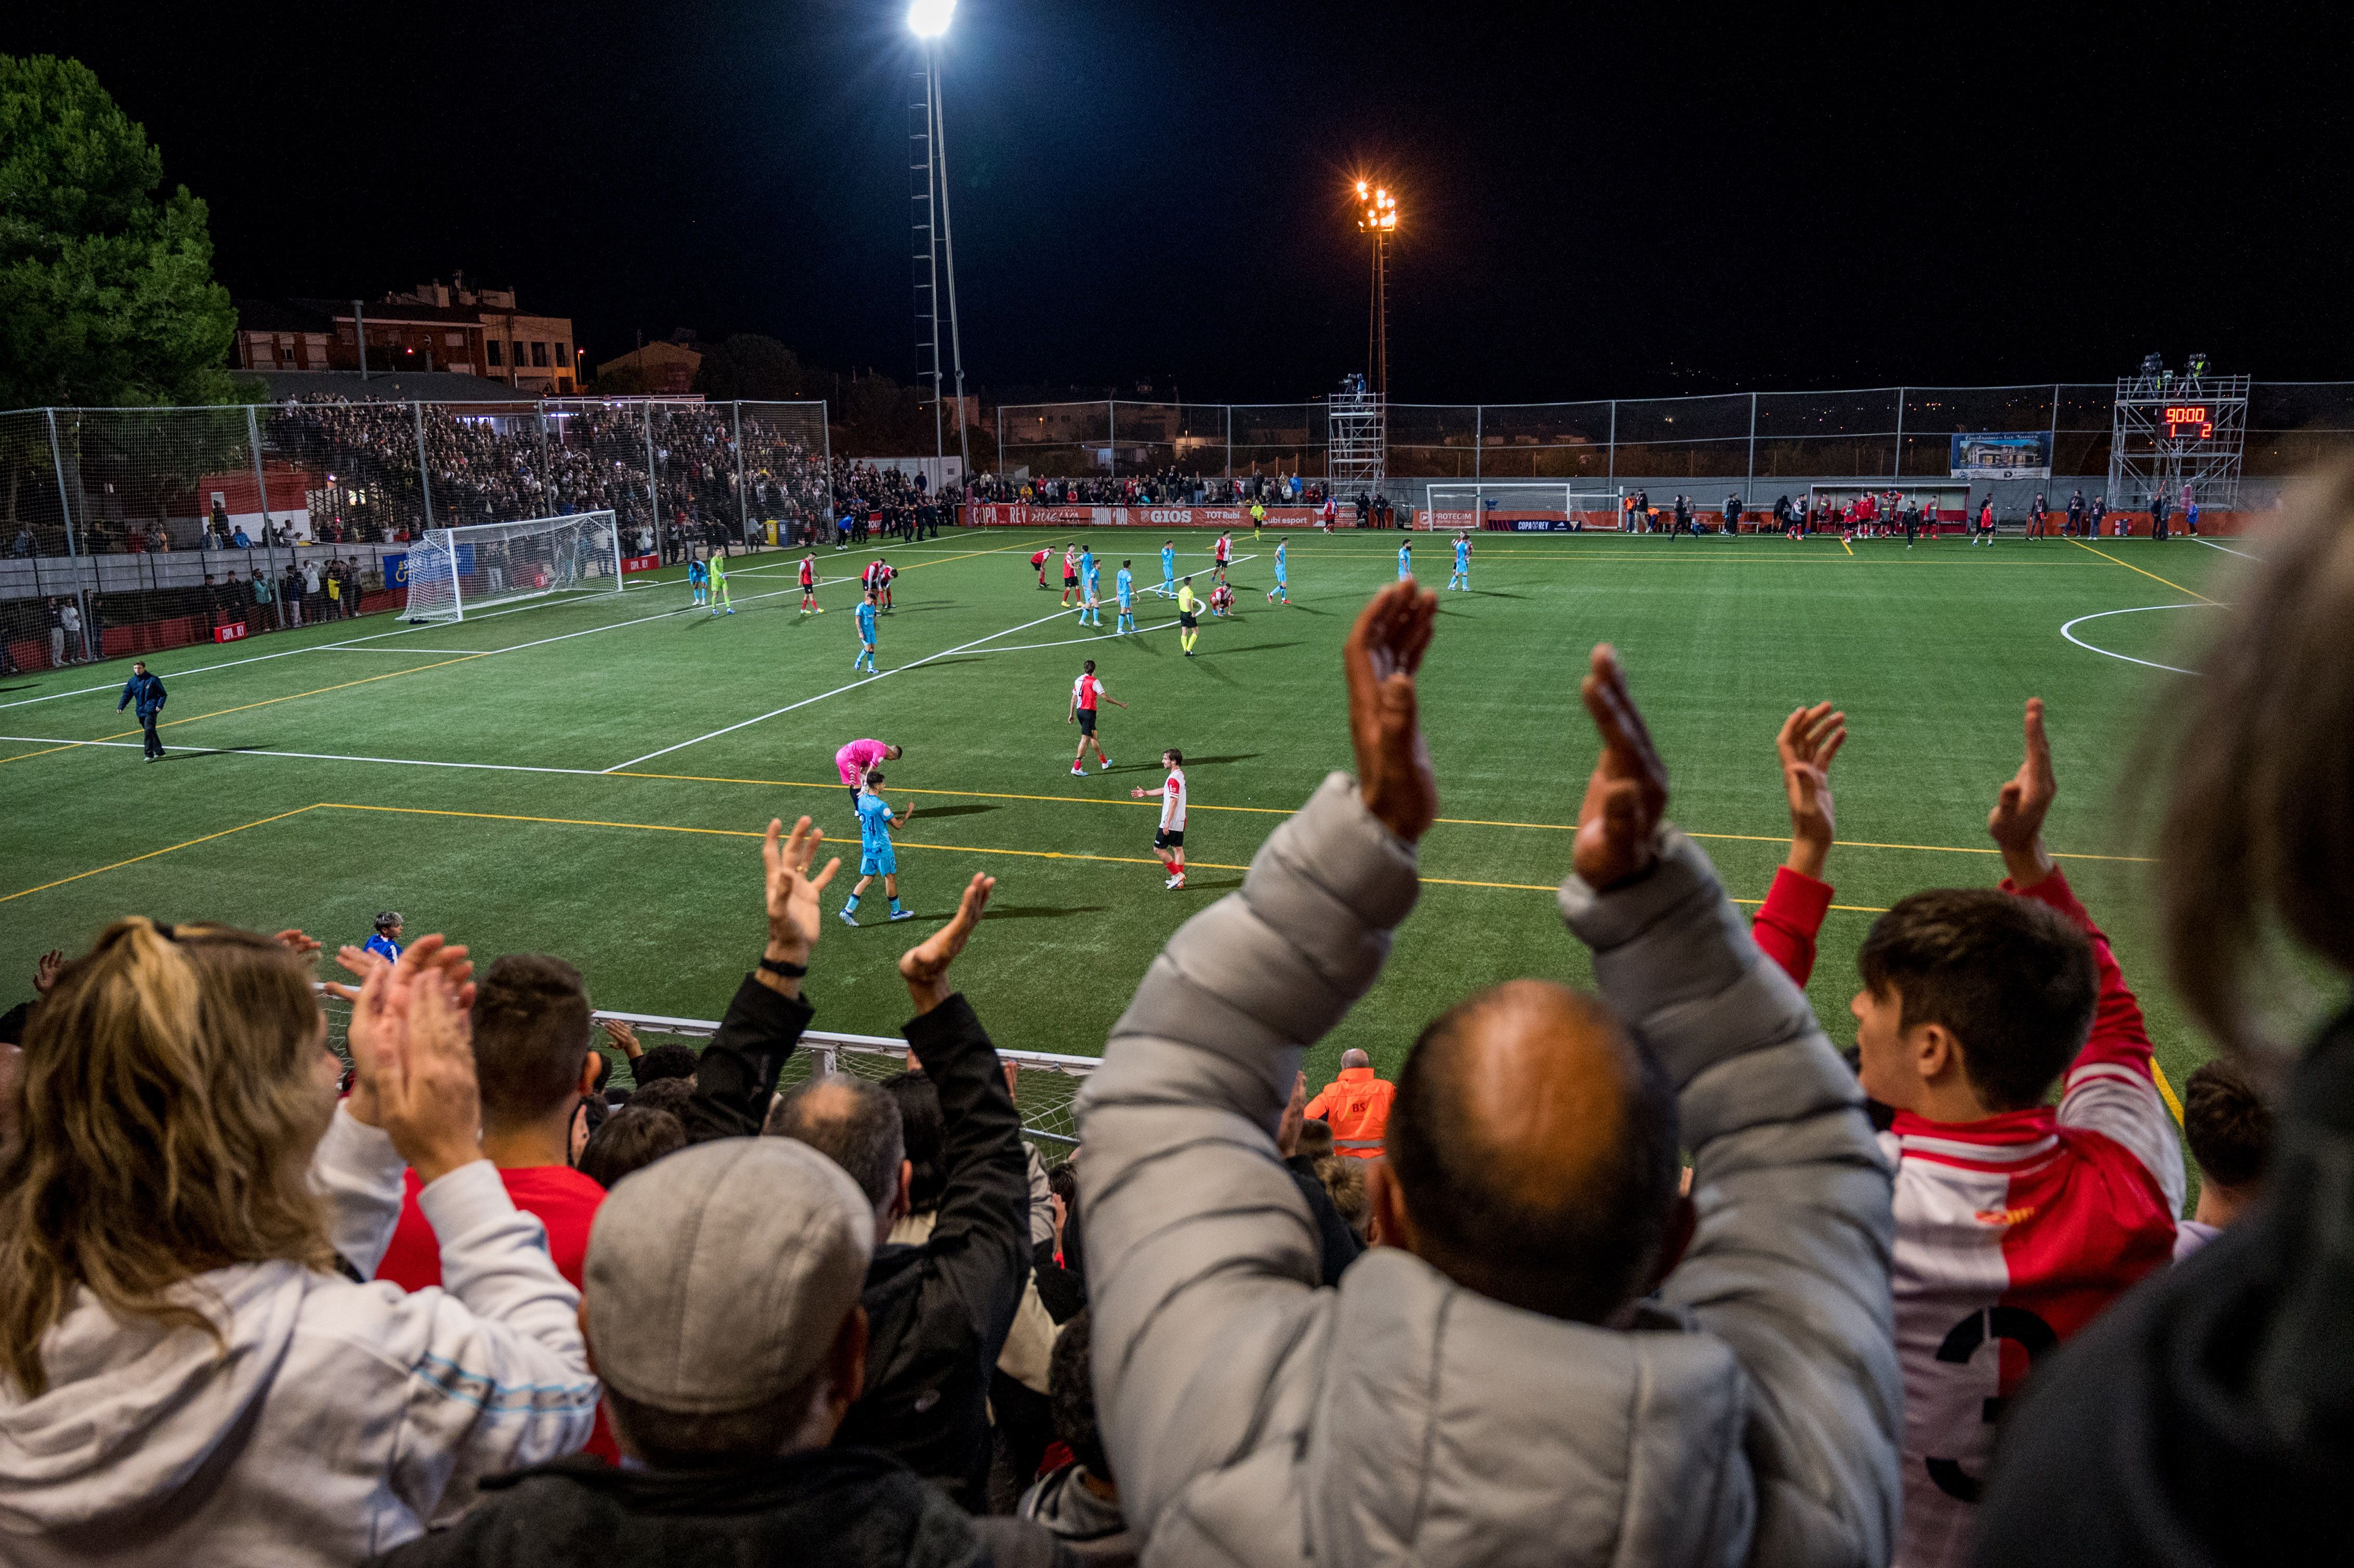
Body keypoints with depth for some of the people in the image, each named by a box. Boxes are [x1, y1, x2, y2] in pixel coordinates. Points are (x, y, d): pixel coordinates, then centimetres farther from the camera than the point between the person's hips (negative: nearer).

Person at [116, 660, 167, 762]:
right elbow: (127, 695, 13)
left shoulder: (153, 680, -2)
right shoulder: (132, 682, 10)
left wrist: (160, 705, -12)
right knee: (151, 732, 8)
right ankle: (159, 752, 15)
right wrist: (121, 707, 0)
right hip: (141, 711, 6)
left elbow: (163, 694, 1)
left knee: (149, 730, -17)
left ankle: (149, 755, -17)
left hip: (151, 709, -6)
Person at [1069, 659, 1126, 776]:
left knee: (1094, 736, 17)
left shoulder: (1078, 680, 10)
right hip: (1089, 712, -8)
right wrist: (1120, 704, -5)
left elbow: (1074, 697, 15)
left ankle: (1104, 762, 27)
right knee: (1085, 739, -6)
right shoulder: (1094, 682, -12)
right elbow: (1105, 697, -14)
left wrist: (1072, 714, 21)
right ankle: (1076, 768, -9)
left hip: (1079, 711, 8)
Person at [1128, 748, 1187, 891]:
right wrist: (1146, 793, 24)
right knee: (1178, 849, 12)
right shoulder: (1180, 775, 10)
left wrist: (1168, 822, -27)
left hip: (1171, 822, -10)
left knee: (1158, 849, 1)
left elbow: (1174, 801, -27)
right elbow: (1165, 791, 23)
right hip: (1180, 821, 10)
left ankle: (1177, 875, 2)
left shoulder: (1173, 779, -22)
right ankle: (1179, 881, 16)